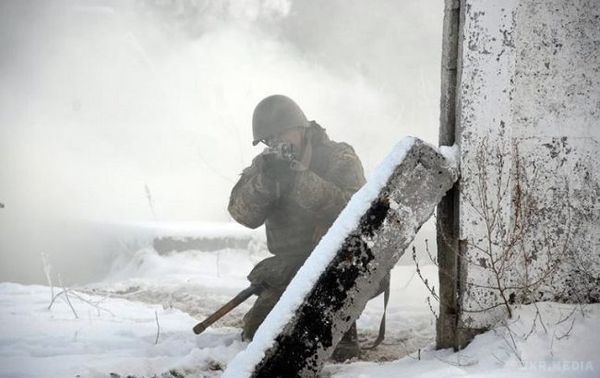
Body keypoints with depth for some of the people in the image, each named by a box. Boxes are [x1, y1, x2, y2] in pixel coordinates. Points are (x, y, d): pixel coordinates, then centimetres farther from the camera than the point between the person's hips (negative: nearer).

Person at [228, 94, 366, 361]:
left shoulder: (339, 158, -9)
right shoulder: (264, 164, 5)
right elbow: (243, 213, -10)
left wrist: (297, 176, -34)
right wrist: (266, 179, -29)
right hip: (288, 267, 6)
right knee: (256, 333, 4)